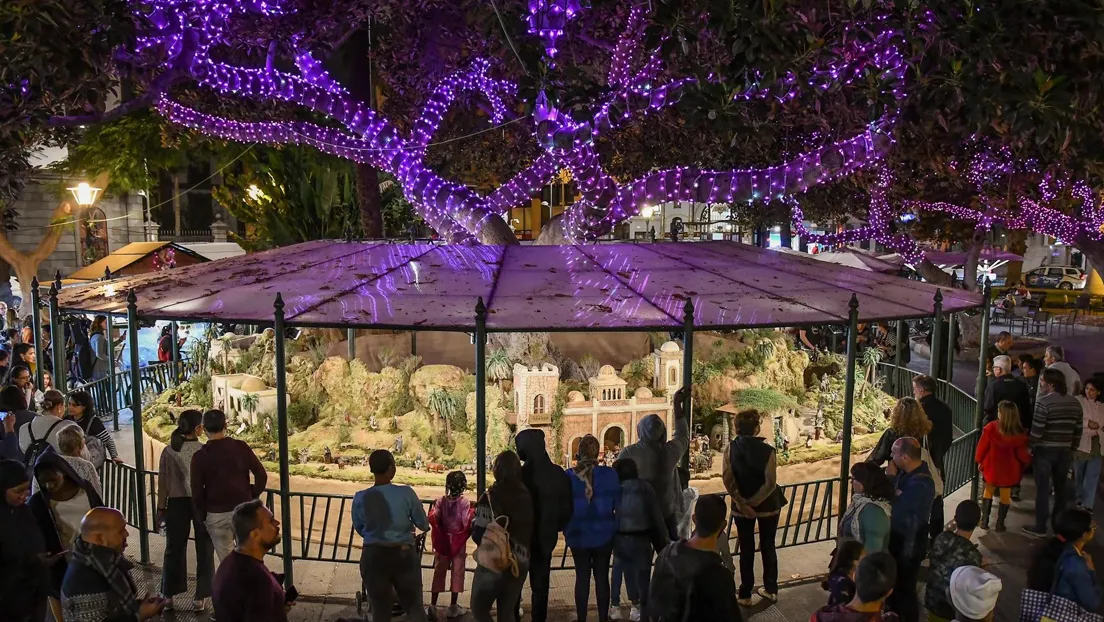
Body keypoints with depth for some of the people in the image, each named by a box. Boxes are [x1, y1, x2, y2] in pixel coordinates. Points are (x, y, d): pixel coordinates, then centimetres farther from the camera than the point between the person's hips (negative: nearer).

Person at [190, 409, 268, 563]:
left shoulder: (200, 456, -6)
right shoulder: (240, 447, -4)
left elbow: (196, 491, -4)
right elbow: (261, 475, -6)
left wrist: (202, 517, 7)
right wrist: (253, 495, 9)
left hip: (216, 514, -1)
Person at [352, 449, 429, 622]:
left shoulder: (360, 498, -9)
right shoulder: (406, 493, -13)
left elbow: (359, 529, 7)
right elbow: (423, 525, -2)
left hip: (374, 556, 1)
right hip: (404, 555, -1)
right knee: (414, 606, 14)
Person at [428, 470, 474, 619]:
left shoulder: (441, 501, -8)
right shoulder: (465, 503, -16)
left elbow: (433, 519, -10)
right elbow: (467, 523, -21)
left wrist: (433, 509, 8)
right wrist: (472, 512, -6)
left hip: (442, 541, 3)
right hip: (458, 543, -3)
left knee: (439, 572, 11)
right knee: (457, 573, 7)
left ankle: (433, 606, 13)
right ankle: (453, 607, 12)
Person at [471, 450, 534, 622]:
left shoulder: (490, 497, -17)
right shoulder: (527, 496, -1)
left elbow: (479, 534, -18)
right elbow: (530, 529, 2)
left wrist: (473, 527, 2)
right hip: (520, 562, 6)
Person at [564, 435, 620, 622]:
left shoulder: (569, 476, -6)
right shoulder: (609, 474, -9)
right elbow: (618, 505, -2)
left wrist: (567, 531, 14)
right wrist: (618, 532, 11)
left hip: (578, 535, 1)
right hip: (603, 534, 0)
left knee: (582, 577, 10)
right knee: (602, 577, 9)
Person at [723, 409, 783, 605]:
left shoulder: (730, 449, -10)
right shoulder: (767, 450, -16)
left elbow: (728, 481, -15)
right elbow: (770, 483, -20)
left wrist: (743, 504, -13)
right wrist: (754, 502, -13)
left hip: (741, 507, 1)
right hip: (767, 506, -1)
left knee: (746, 550, 11)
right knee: (768, 547, 16)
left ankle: (745, 594, 17)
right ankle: (771, 590, 28)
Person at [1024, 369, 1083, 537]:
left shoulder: (1043, 402, -15)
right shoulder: (1075, 403, 5)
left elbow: (1036, 430, -16)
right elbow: (1078, 430, 9)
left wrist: (1030, 447, -3)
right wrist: (1073, 449, 19)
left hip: (1045, 450, -6)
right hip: (1065, 451, 6)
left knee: (1043, 488, 1)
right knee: (1061, 487, 16)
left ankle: (1040, 527, 6)